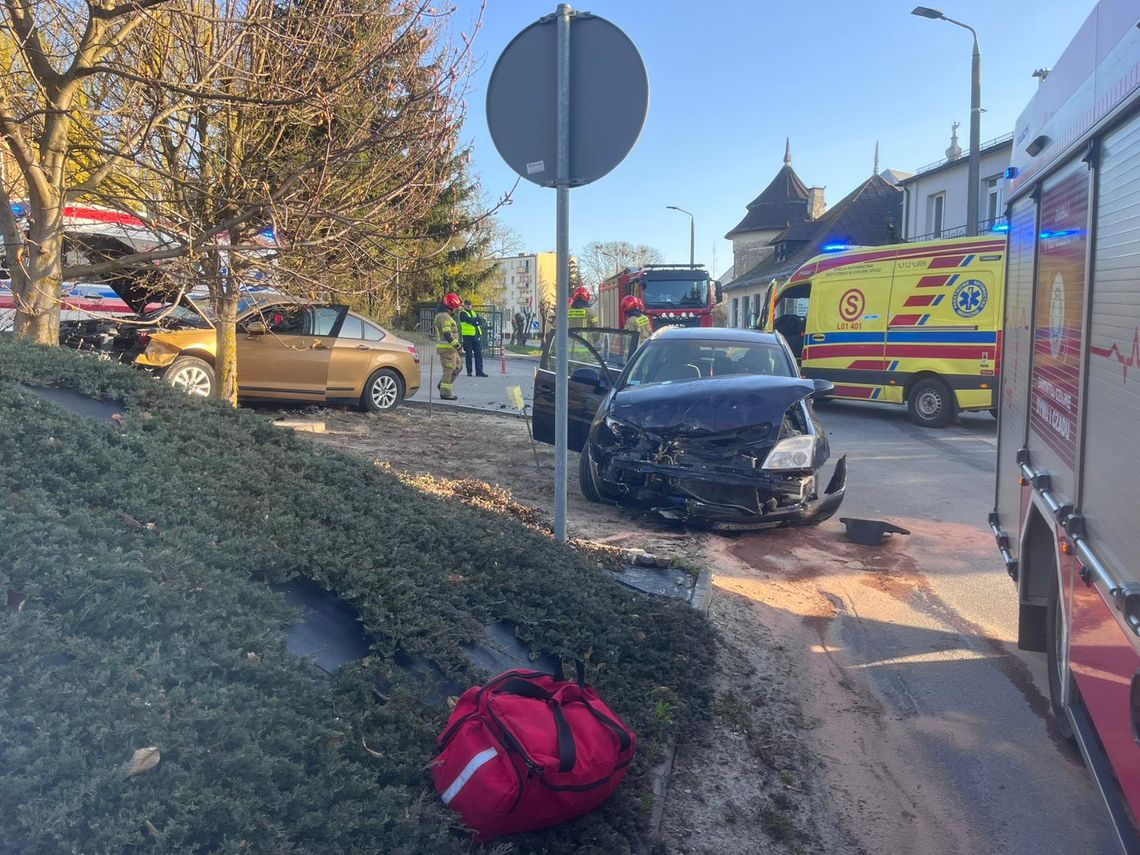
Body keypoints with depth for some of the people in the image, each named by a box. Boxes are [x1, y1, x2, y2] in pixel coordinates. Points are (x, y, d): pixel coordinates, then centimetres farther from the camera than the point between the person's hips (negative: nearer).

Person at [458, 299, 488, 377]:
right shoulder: (462, 313, 1)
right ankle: (469, 371, 6)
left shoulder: (475, 313, 19)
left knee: (479, 354, 0)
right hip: (467, 336, -5)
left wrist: (474, 321, -12)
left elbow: (481, 321, 4)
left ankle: (479, 371, 0)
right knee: (468, 355, 0)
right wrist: (476, 319, -3)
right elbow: (469, 320, -16)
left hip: (477, 336, 5)